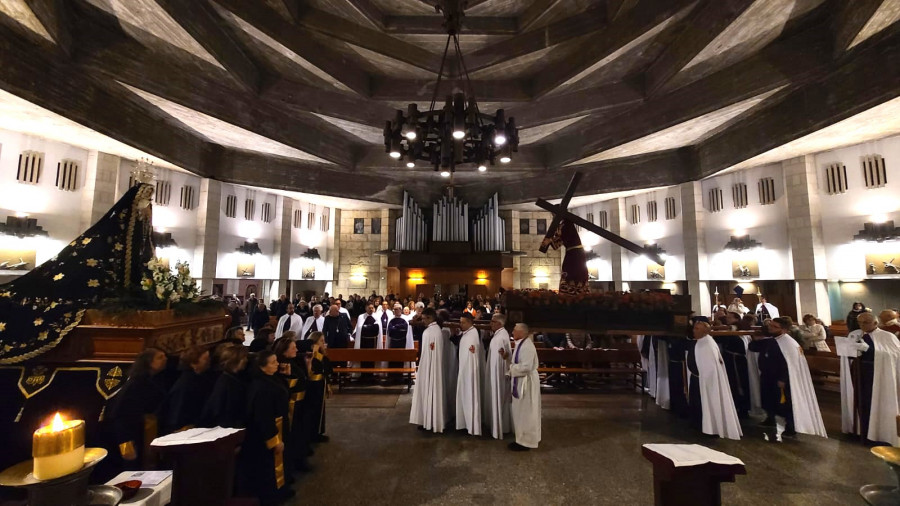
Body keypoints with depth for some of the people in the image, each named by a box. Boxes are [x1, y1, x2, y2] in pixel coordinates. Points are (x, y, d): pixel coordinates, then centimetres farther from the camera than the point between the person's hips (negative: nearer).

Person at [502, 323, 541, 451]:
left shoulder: (527, 346, -23)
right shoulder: (521, 344, 8)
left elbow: (526, 366, -29)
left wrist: (511, 368, -16)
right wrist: (507, 357, 1)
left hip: (526, 382, -10)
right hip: (520, 381, 10)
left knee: (525, 412, 4)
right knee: (520, 412, 19)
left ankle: (526, 442, 18)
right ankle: (522, 439, 32)